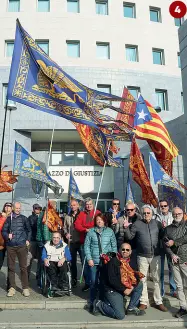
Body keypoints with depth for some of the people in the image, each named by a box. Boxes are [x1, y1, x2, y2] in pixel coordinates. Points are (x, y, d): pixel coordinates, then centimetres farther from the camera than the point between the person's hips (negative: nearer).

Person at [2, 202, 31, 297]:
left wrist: (28, 240, 6)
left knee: (23, 267, 1)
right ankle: (12, 288, 17)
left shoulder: (24, 218, 6)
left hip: (22, 246, -1)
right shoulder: (8, 219, 6)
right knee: (11, 267, 7)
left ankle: (25, 288, 9)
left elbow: (29, 230, 15)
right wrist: (7, 236, -13)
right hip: (10, 246, 1)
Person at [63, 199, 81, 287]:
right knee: (72, 261, 13)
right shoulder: (67, 217, 11)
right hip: (71, 242, 4)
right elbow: (64, 227, 17)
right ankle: (74, 280, 27)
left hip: (81, 241, -4)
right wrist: (66, 233, 0)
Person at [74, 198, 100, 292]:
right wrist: (85, 229, -17)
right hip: (84, 242, 2)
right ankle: (87, 283, 18)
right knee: (85, 263, 5)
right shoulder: (81, 214, 12)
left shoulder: (98, 213, 7)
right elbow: (77, 225, -1)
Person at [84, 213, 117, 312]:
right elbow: (86, 246, 1)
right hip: (94, 261, 0)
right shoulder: (91, 232, 1)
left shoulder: (110, 231, 4)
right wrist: (89, 259, -5)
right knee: (94, 282, 6)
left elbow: (114, 246, 7)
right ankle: (92, 303, 20)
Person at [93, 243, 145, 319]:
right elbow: (112, 280, -21)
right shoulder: (113, 261, -17)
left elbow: (134, 275, 8)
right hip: (112, 291, -7)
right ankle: (99, 305, 5)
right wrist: (124, 289, -18)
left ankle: (131, 308, 5)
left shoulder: (129, 262, 6)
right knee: (120, 315, -15)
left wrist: (133, 285, -12)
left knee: (139, 284, -6)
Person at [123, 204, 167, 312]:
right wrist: (126, 228, -12)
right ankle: (144, 302, 21)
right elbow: (130, 237, 3)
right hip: (142, 256, -1)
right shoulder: (137, 224, 0)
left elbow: (162, 236, 9)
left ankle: (159, 302, 23)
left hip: (156, 256, 1)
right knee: (143, 280, 8)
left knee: (157, 279, 9)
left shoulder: (157, 223, 4)